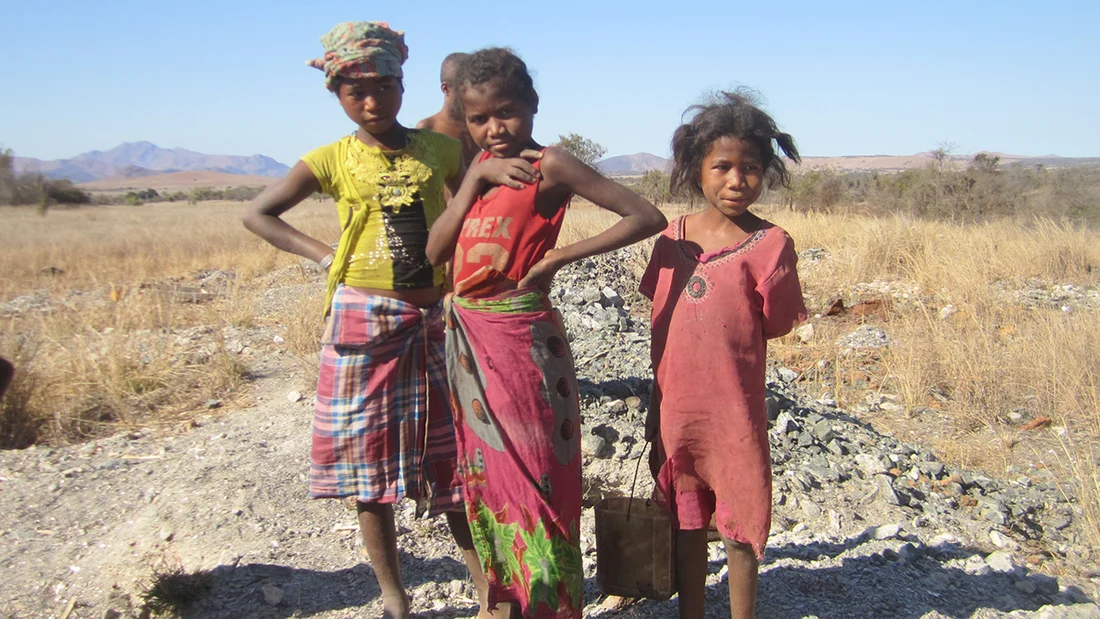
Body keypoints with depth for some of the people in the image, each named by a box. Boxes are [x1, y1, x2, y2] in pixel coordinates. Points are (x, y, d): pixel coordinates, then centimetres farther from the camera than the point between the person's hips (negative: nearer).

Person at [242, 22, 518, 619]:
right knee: (369, 464, 7)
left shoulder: (438, 147, 4)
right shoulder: (333, 159, 1)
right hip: (364, 323, 0)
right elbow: (258, 214, 6)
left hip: (432, 322, 1)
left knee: (451, 458, 7)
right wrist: (325, 256, -3)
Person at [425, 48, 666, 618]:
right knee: (486, 475, 18)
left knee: (532, 480, 3)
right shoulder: (479, 164, 11)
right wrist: (477, 175, -8)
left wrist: (559, 256, -18)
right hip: (468, 338, 8)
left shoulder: (548, 165, -10)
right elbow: (436, 250, 1)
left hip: (520, 340, -7)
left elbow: (647, 217, -16)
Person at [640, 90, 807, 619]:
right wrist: (658, 405, 11)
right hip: (675, 411, 4)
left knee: (739, 533, 9)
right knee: (686, 525, 18)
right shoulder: (673, 237, 2)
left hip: (734, 413, -4)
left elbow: (772, 327, -5)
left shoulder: (770, 244, -11)